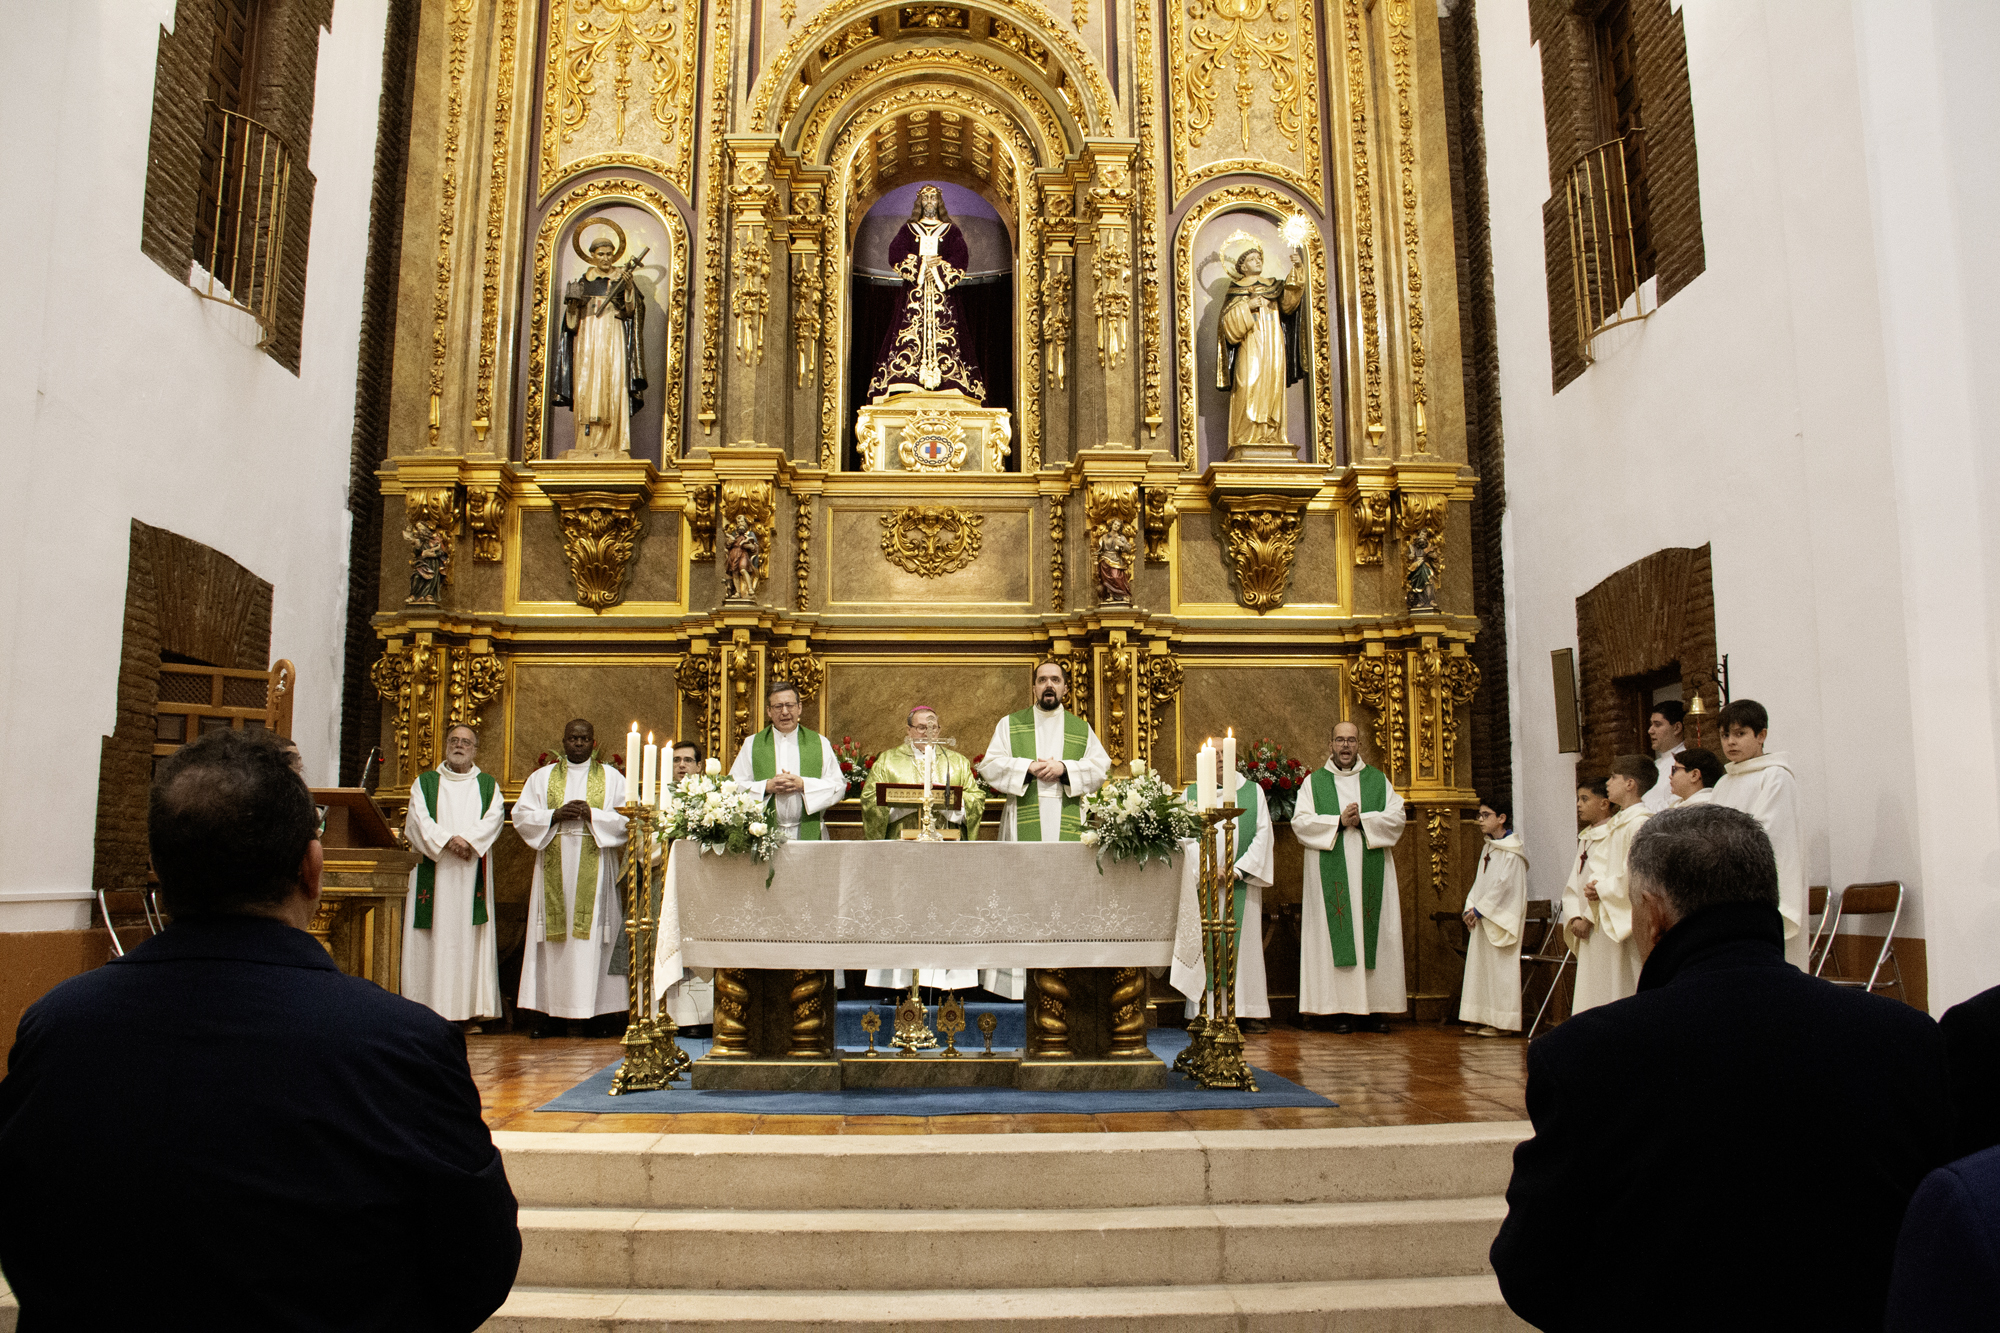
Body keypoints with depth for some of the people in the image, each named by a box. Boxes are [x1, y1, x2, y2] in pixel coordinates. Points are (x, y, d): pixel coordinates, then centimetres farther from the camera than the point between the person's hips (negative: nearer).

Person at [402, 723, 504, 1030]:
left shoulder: (488, 785, 15)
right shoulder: (425, 782, 14)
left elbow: (494, 817, -2)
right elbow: (419, 820, -1)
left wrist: (468, 840, -18)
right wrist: (447, 840, -16)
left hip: (473, 873, 0)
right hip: (434, 873, 0)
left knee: (471, 938, -4)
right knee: (434, 936, -5)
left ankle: (470, 1010, -4)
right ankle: (431, 1012, -4)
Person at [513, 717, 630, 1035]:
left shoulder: (612, 777, 10)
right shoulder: (542, 777, 15)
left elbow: (627, 818, 1)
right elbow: (521, 815, 6)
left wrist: (593, 815, -12)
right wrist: (555, 815, -10)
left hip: (595, 868, -1)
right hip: (555, 868, 1)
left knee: (595, 936, -4)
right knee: (554, 936, -2)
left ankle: (600, 1011, -2)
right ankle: (549, 1012, 0)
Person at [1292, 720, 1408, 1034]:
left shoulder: (1378, 780, 13)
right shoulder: (1314, 782, 8)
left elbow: (1396, 818, 3)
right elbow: (1301, 822, -3)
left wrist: (1363, 820, -11)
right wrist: (1339, 822, -12)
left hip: (1371, 871, 2)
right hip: (1331, 873, -2)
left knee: (1374, 934, -1)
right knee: (1336, 936, -5)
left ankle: (1375, 1008, 4)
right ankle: (1342, 1010, -2)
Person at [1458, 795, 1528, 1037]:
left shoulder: (1512, 850, -11)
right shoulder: (1488, 847, 15)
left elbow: (1504, 885, -17)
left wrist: (1480, 909, -15)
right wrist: (1470, 908, 2)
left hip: (1500, 918, -9)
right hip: (1482, 917, 9)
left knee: (1500, 967, -5)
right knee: (1482, 967, 9)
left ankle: (1502, 1022, 1)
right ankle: (1487, 1019, 14)